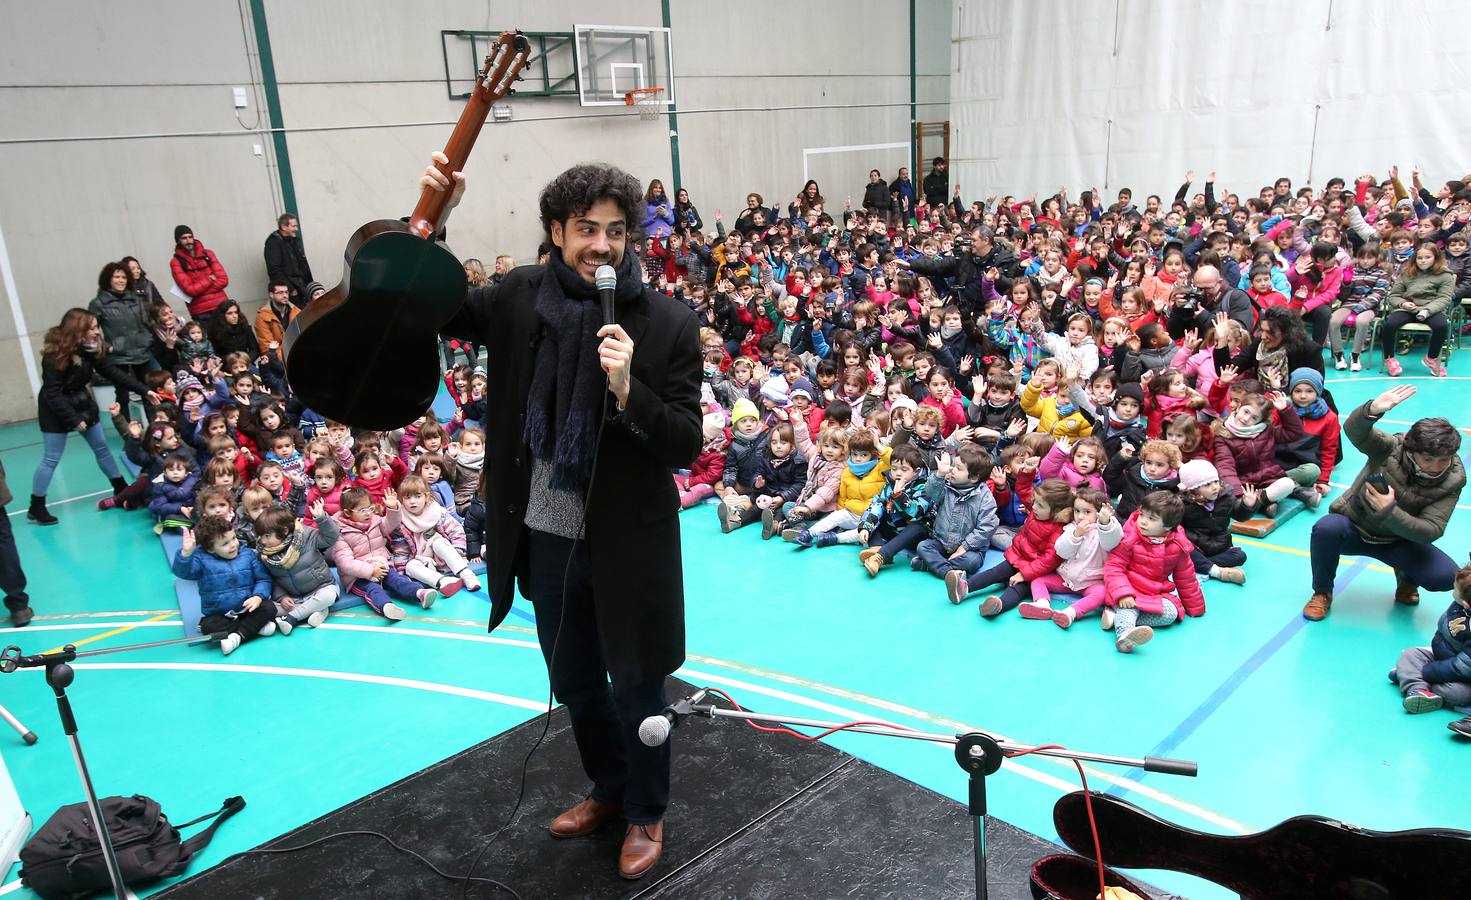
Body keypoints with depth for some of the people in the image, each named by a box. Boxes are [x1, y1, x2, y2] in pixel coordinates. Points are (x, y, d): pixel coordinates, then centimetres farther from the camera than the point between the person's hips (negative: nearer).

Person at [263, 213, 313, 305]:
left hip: (301, 286, 8)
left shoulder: (295, 240, 17)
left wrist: (311, 284, 14)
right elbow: (274, 270, -16)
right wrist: (290, 289, -18)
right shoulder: (273, 242, -8)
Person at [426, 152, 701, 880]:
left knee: (636, 686, 14)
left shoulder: (667, 321, -14)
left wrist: (627, 389, -30)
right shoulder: (520, 297, -5)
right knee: (573, 680, 22)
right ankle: (608, 789, 49)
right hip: (545, 534, 4)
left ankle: (646, 812, 40)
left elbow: (687, 444, -14)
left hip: (629, 538, -4)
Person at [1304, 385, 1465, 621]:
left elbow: (1432, 531, -19)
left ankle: (1406, 580, 17)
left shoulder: (1453, 479, -13)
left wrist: (1389, 511, -35)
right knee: (1325, 528, -37)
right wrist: (1373, 411, -61)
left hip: (1399, 541, 2)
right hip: (1354, 528, -2)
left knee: (1447, 576, -23)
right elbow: (1353, 430, -39)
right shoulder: (1391, 448, -19)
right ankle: (1322, 593, -9)